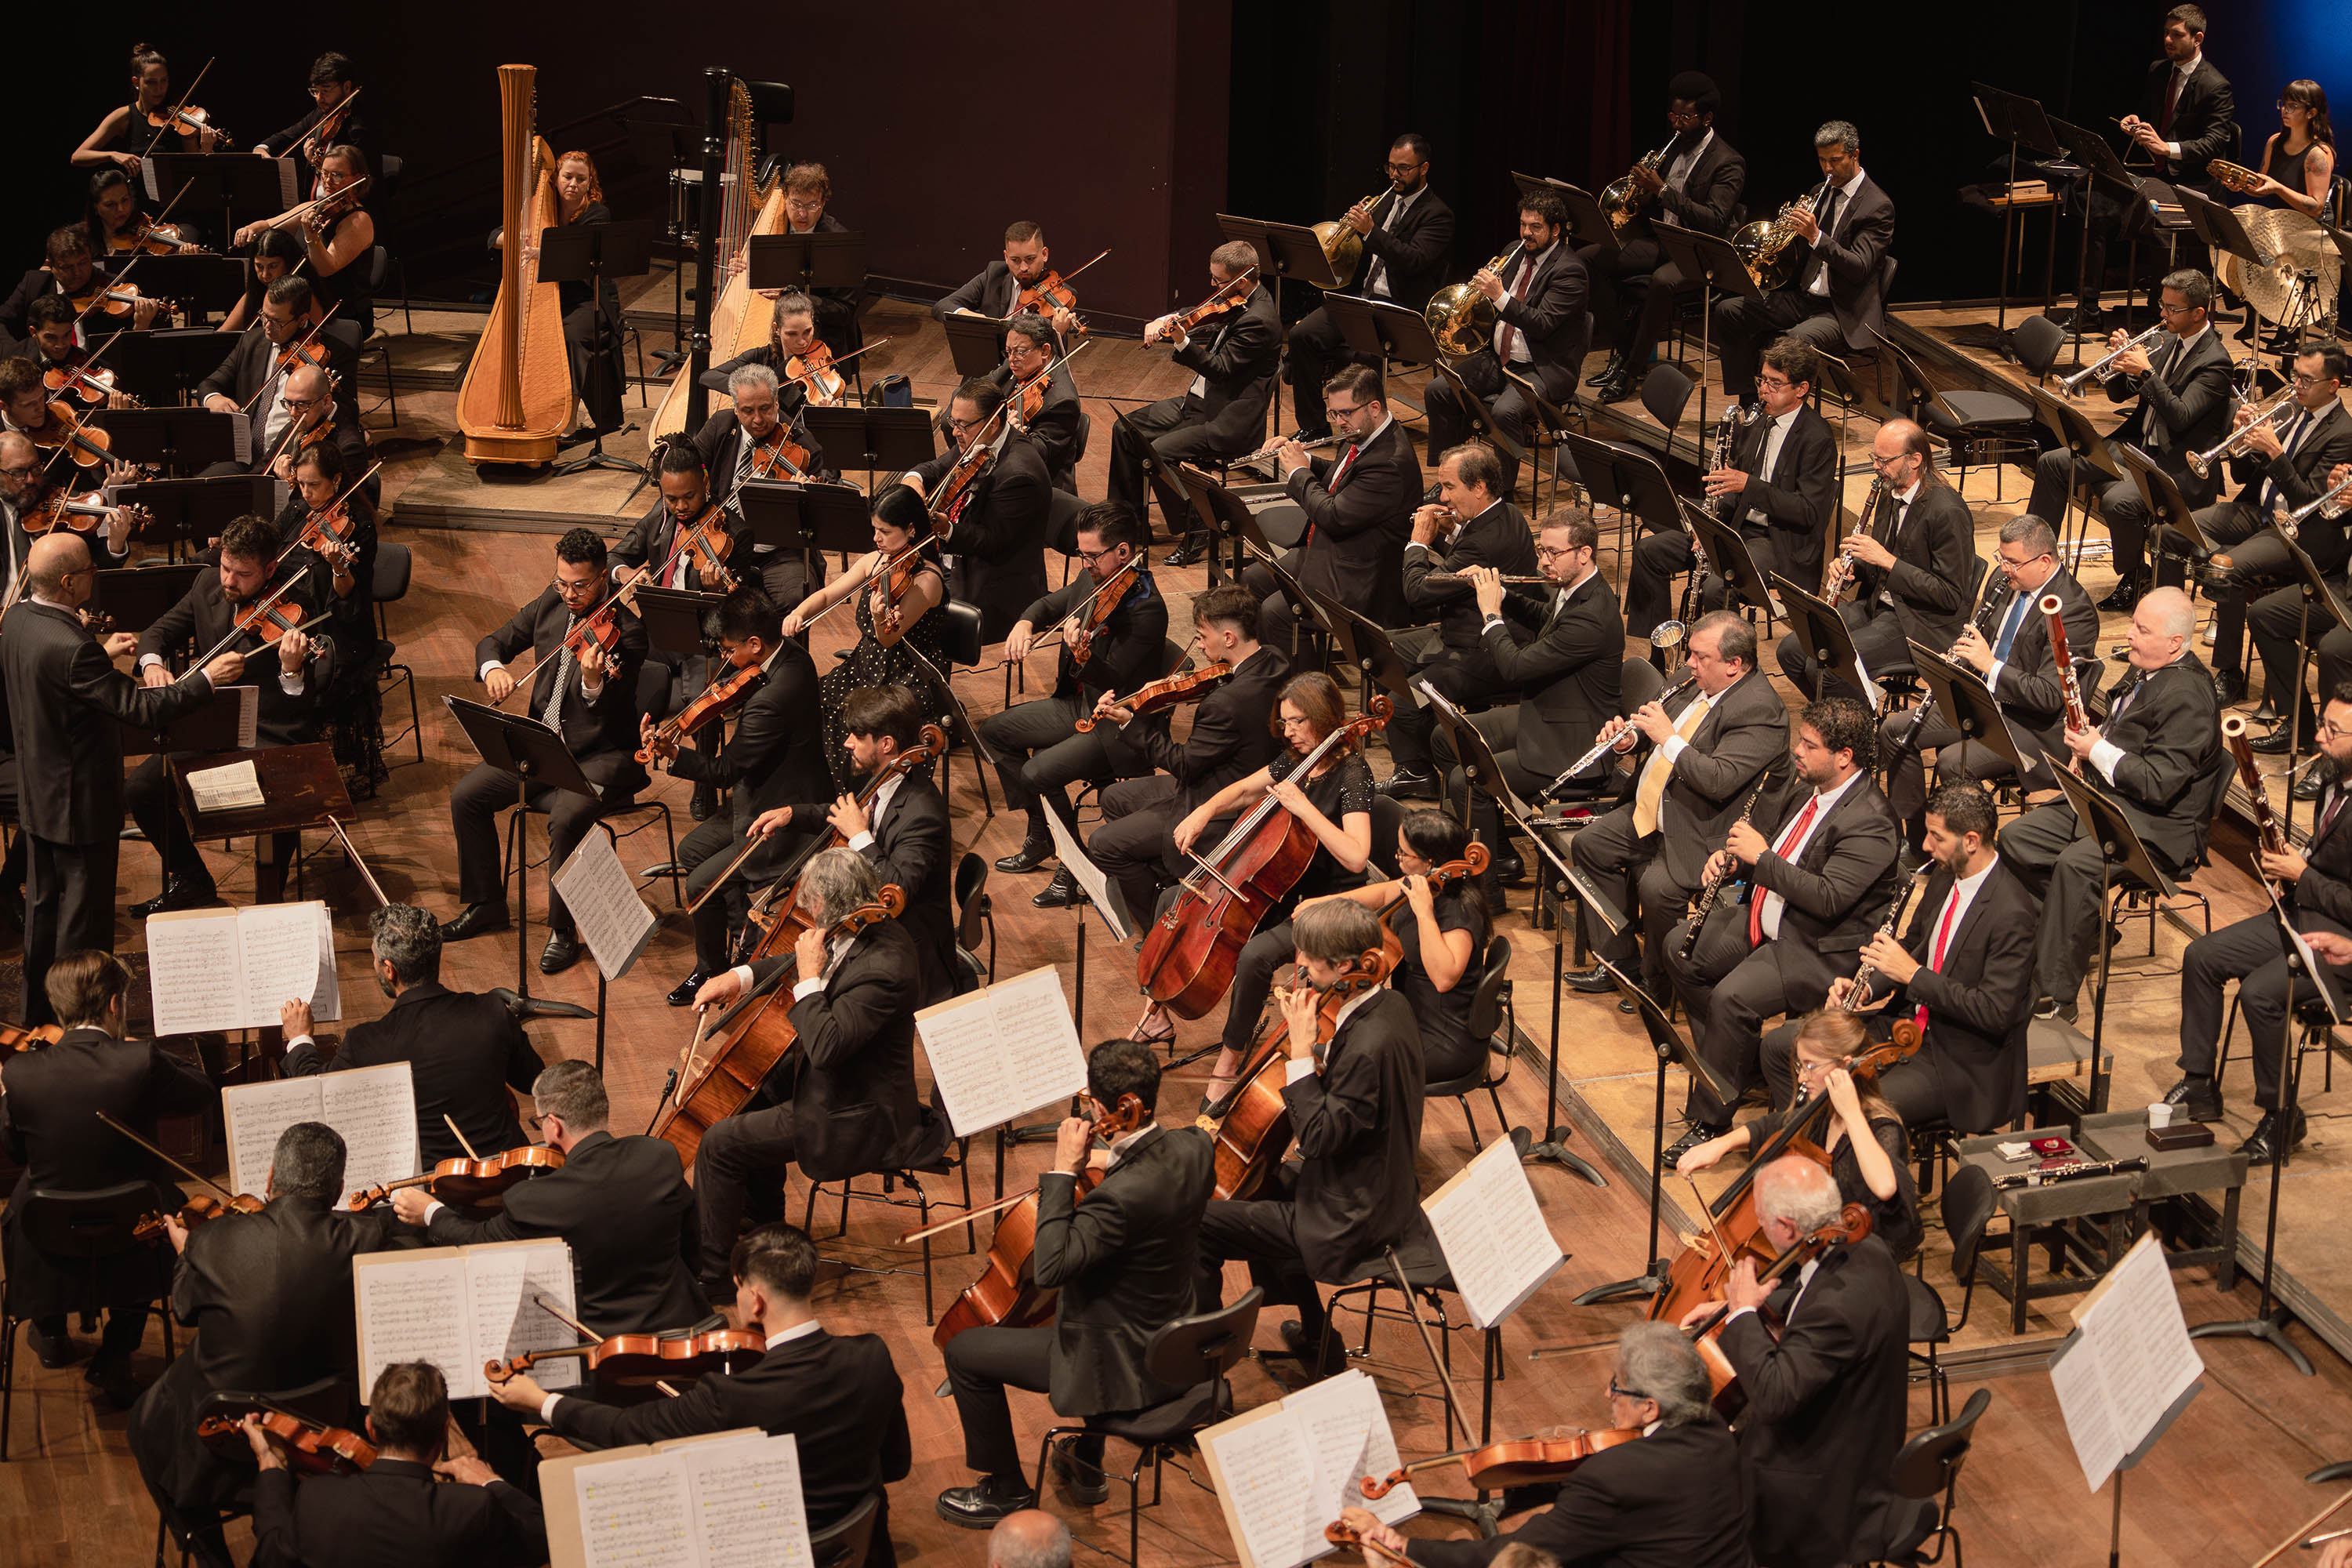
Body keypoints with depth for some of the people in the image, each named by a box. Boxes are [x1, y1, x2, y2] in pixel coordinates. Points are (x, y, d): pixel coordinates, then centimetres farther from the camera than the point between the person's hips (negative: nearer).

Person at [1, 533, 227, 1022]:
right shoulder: (71, 647, -33)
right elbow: (143, 709, -31)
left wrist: (101, 656, 17)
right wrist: (207, 679, -23)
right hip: (81, 807, -9)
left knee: (44, 905, 23)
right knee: (84, 924, 6)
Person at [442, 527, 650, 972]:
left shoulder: (626, 632, -18)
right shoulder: (551, 604, 2)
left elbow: (611, 720, -25)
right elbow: (496, 641, 11)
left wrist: (594, 684, -47)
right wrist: (493, 669, -12)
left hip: (601, 756, -7)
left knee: (566, 818, -32)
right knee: (466, 796, -5)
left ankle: (564, 932, -14)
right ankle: (486, 905, 13)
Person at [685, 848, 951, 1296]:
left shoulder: (882, 966, -33)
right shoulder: (864, 932, -2)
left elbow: (825, 1046, -36)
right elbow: (798, 962, 17)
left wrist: (808, 978, -26)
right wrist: (739, 977, 4)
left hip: (855, 1117, -11)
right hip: (840, 1080, 11)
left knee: (720, 1145, -10)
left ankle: (710, 1275, 5)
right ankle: (764, 1212, 46)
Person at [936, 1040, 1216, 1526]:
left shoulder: (1124, 1193, -35)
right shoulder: (1195, 1148, -9)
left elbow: (1051, 1268, -34)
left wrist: (1063, 1172, -29)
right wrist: (1114, 1161, 6)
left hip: (1125, 1369, -9)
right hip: (1175, 1348, 9)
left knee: (964, 1352, 5)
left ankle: (1007, 1488, 22)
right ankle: (1087, 1464, 48)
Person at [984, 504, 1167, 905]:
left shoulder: (1147, 608, -26)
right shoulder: (1094, 579, 0)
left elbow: (1112, 680, -28)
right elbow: (1052, 604, 19)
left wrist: (1080, 652, -48)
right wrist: (1025, 624, -3)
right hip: (1078, 704, 10)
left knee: (1039, 772, -25)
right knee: (994, 731, 14)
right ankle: (1040, 837, 21)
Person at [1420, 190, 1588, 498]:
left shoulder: (1569, 271, -14)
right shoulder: (1515, 254, 10)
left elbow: (1542, 324, -24)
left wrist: (1500, 296, -31)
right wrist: (1485, 286, -5)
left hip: (1541, 370, -8)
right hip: (1498, 359, 8)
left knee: (1504, 411, -33)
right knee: (1439, 389, -7)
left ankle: (1503, 491, -18)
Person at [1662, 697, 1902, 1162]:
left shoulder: (1869, 822, -23)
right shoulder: (1803, 783, 5)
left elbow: (1829, 899, -31)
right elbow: (1762, 829, 22)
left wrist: (1761, 856, -26)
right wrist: (1730, 856, 0)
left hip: (1823, 949, -10)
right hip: (1768, 921, 10)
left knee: (1732, 998, -28)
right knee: (1680, 948, 11)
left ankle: (1709, 1120, -13)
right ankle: (1740, 1060, 20)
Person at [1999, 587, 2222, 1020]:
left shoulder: (2187, 696, -21)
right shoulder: (2145, 671, 11)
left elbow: (2159, 784, -26)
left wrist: (2098, 751, -17)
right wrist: (2087, 746, 7)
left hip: (2160, 828, -11)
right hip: (2108, 799, 11)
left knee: (2075, 865, -33)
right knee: (2015, 838, 1)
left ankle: (2056, 996, -29)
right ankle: (2088, 919, 12)